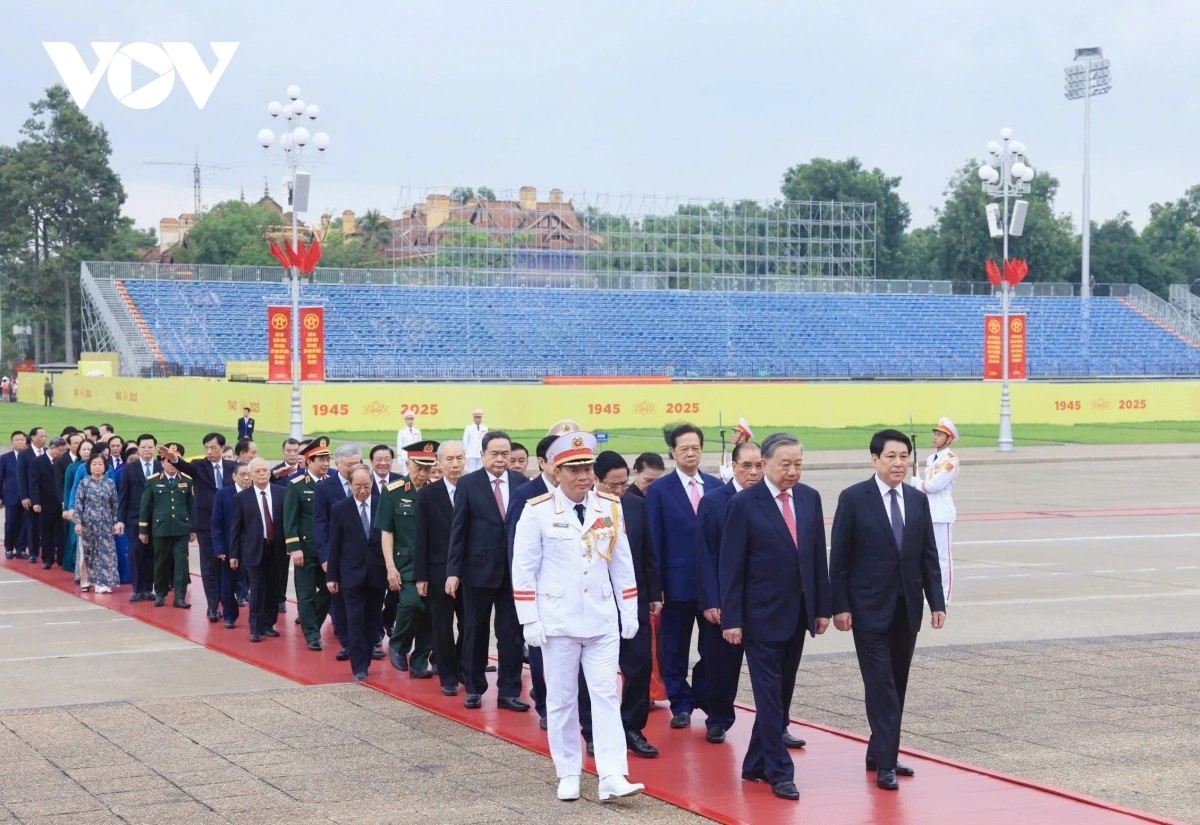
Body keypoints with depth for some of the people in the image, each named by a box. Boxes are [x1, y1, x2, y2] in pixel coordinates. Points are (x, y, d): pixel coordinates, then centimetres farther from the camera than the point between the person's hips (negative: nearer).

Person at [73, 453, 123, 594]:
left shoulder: (110, 483, 3)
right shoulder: (84, 483, -2)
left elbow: (115, 505, 6)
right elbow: (78, 504, -4)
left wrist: (116, 522, 2)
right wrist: (78, 522, -9)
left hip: (105, 523, 1)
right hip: (89, 522, -1)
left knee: (106, 552, -2)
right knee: (88, 552, 6)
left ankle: (102, 582, 1)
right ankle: (87, 581, 16)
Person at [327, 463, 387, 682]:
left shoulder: (383, 505, 0)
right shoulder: (339, 509, 0)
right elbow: (334, 545, 2)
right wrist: (332, 576, 1)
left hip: (377, 573, 1)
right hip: (352, 573, -1)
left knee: (372, 620, 8)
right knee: (355, 620, -6)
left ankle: (364, 661, 19)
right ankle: (359, 666, -5)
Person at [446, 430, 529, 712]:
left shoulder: (521, 482, 1)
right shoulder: (468, 484, -3)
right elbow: (458, 530, -3)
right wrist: (453, 571, -7)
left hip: (514, 570, 1)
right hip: (479, 569, -1)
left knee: (511, 633, 4)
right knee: (476, 632, 10)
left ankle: (508, 691, 12)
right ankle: (474, 688, 23)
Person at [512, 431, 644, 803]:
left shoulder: (610, 507, 3)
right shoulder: (537, 511, -7)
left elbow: (622, 564, 9)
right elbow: (523, 569, -6)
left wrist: (629, 612, 7)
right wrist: (530, 620, -9)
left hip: (603, 620, 3)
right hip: (558, 621, -2)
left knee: (606, 695, -2)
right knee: (561, 699, 5)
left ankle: (611, 777, -5)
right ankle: (568, 775, 14)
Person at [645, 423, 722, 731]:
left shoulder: (716, 486, 7)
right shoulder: (659, 490, -3)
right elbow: (655, 540, -4)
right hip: (677, 581, -3)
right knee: (676, 648, 7)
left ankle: (704, 695, 26)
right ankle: (681, 703, 18)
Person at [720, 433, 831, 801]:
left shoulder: (810, 498, 5)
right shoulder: (744, 504, -10)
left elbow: (818, 556, 9)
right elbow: (731, 566, -9)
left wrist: (823, 606, 7)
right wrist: (731, 618, -12)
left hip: (798, 614, 6)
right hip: (762, 615, -5)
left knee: (783, 695, 11)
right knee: (770, 697, -3)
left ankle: (756, 764, 22)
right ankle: (779, 771, 3)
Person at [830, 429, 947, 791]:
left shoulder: (918, 500, 7)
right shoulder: (853, 498, -6)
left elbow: (929, 556, 9)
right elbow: (839, 557, -6)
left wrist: (937, 602, 2)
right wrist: (840, 606, -10)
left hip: (907, 608, 5)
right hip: (870, 608, -5)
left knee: (897, 685, 9)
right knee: (881, 684, -8)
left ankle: (880, 754, 20)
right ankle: (885, 762, -6)